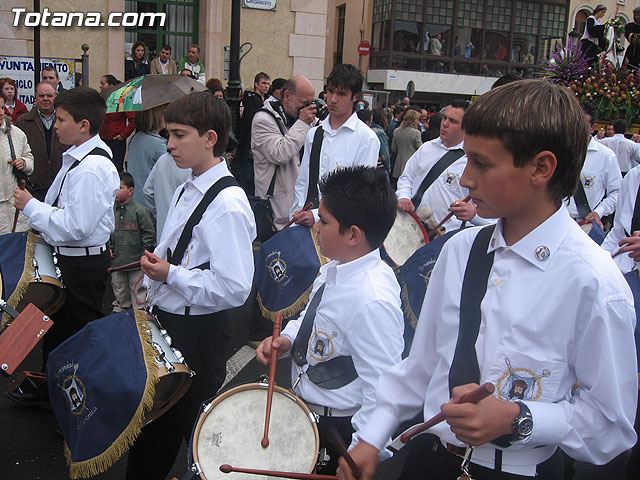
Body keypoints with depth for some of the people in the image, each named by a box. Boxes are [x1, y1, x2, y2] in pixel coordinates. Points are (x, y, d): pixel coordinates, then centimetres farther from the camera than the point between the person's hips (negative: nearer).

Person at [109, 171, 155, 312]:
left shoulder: (140, 211, -10)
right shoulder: (111, 211, 5)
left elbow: (148, 234, -7)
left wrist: (144, 256, -9)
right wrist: (109, 248, 5)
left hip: (136, 263, -5)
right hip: (116, 262, 5)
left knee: (138, 291, 4)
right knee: (120, 293, 17)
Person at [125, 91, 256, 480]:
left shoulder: (228, 205, -22)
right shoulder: (187, 189, 7)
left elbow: (235, 289, -26)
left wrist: (171, 275, -22)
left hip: (200, 332, -9)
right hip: (166, 320, 9)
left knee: (195, 427, 8)